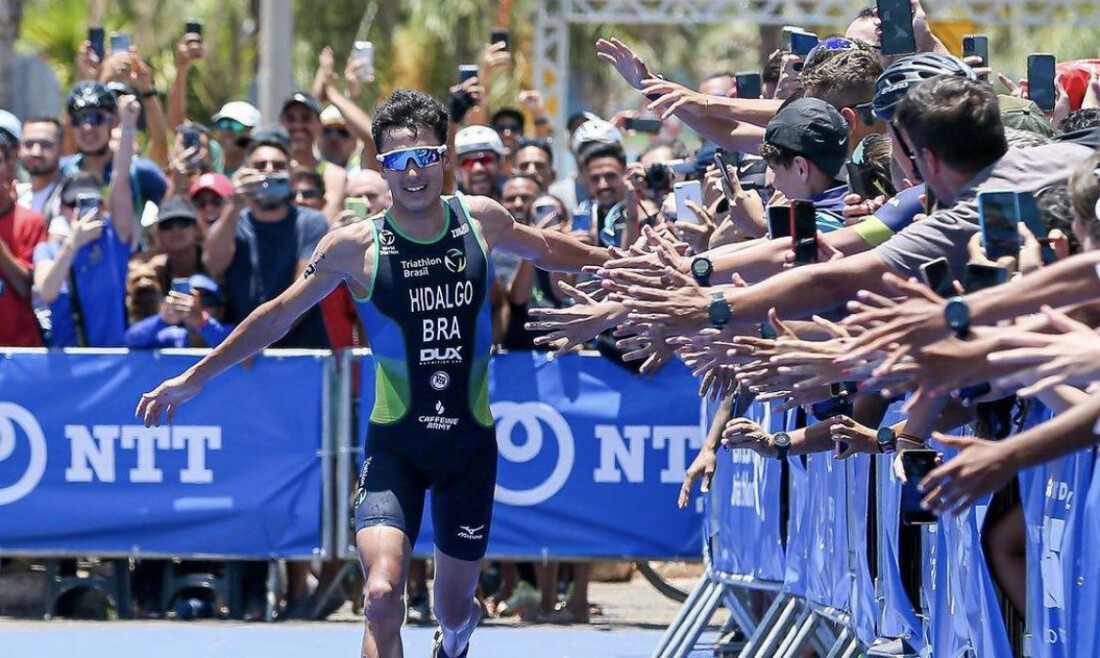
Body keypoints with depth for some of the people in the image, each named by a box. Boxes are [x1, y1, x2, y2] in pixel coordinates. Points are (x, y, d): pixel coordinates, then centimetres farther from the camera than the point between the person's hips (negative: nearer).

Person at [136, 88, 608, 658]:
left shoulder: (481, 220, -2)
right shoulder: (356, 246, -9)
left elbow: (545, 249, 20)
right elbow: (278, 316, 0)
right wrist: (194, 377, 1)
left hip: (470, 440, 2)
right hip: (395, 443, -2)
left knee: (453, 606, 15)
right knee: (382, 596, -23)